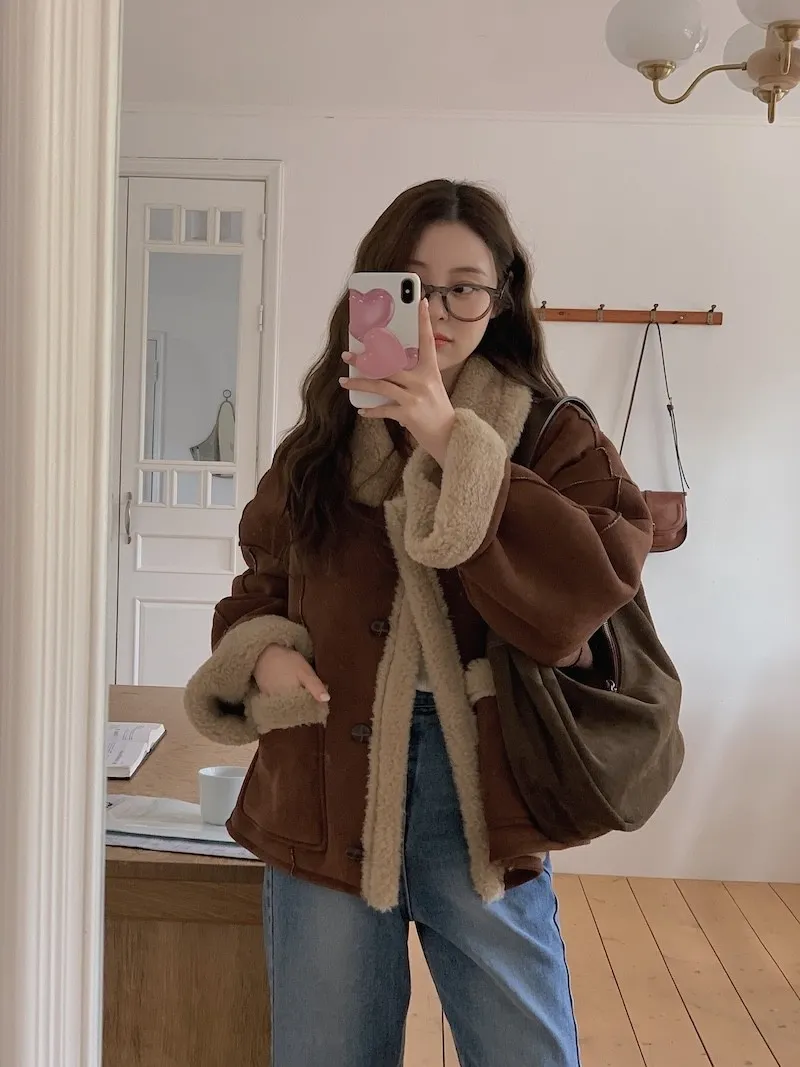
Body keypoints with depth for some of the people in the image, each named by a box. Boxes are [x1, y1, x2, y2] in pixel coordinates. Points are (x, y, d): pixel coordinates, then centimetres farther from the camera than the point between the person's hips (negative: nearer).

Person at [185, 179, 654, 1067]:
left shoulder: (553, 436, -1)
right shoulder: (322, 440, 8)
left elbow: (597, 581, -18)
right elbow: (260, 586, 18)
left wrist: (455, 447, -22)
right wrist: (263, 653, -4)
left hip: (482, 800, -2)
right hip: (325, 795, 3)